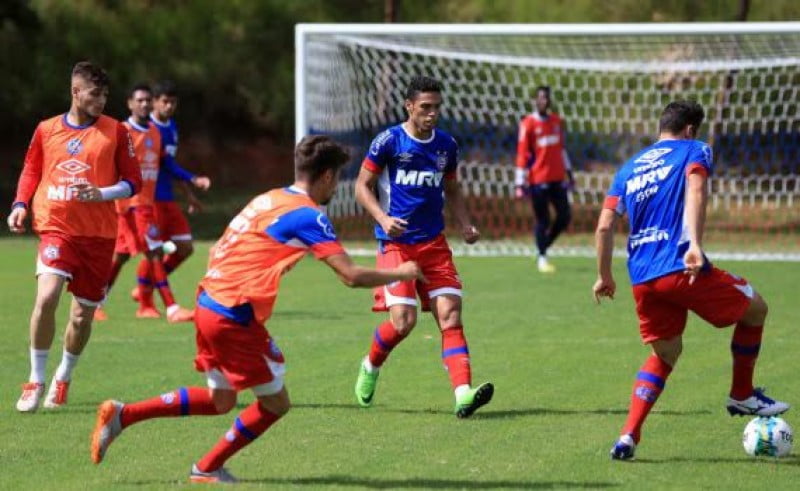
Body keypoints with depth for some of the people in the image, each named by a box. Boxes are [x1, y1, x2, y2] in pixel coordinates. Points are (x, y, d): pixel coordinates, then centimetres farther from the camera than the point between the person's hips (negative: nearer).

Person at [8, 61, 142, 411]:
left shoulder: (115, 132, 2)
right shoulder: (47, 130, 5)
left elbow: (133, 182, 3)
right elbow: (31, 171, 19)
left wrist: (101, 194, -14)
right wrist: (20, 205, 2)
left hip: (99, 234, 1)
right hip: (56, 228, -1)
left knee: (83, 316, 5)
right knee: (46, 297, -23)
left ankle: (63, 378, 32)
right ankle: (36, 380, -7)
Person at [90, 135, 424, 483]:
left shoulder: (268, 199, 15)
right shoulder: (308, 216, -11)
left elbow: (218, 252, 21)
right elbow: (351, 276, -15)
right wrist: (401, 273, 0)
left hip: (208, 305, 9)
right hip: (235, 319, -9)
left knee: (221, 400, 21)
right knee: (275, 403, 7)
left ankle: (121, 414, 14)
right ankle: (208, 468, 15)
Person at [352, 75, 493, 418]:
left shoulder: (446, 145, 9)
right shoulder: (389, 141, -6)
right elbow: (362, 186, -1)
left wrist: (465, 225, 5)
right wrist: (382, 218, -18)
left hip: (434, 242, 4)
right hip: (395, 242, -4)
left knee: (450, 313, -11)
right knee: (403, 321, -12)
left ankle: (462, 393, -21)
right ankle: (370, 367, 19)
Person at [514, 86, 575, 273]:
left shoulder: (557, 121, 11)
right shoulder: (528, 124, -7)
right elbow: (522, 154, -8)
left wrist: (568, 173, 21)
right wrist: (520, 183, -11)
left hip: (557, 179, 6)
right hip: (538, 179, -6)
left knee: (565, 216, 2)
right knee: (543, 220, -2)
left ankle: (544, 245, 22)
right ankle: (542, 258, 11)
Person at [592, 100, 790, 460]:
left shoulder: (629, 167, 21)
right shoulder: (694, 151, 7)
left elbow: (605, 226, 15)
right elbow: (695, 191, -14)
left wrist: (604, 277, 24)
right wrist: (695, 245, -24)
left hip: (641, 279, 6)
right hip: (683, 268, -6)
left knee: (665, 354, 22)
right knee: (755, 308, 17)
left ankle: (628, 437, 5)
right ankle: (742, 396, 25)